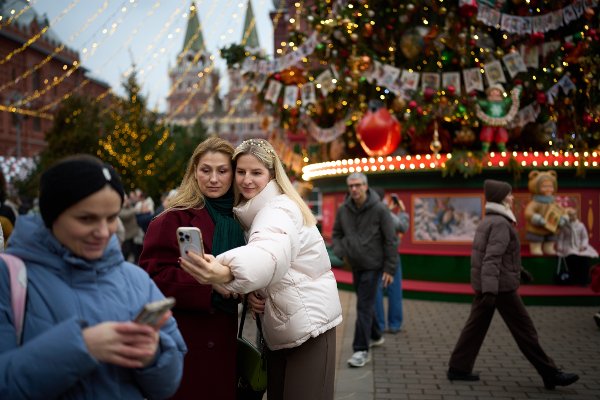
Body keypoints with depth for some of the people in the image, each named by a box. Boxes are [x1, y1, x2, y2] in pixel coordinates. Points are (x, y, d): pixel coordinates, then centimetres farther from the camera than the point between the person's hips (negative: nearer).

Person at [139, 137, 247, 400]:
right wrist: (209, 286, -24)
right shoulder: (176, 218, -11)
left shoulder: (234, 219, 10)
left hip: (223, 339, 6)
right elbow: (153, 276, -16)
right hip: (184, 342, -6)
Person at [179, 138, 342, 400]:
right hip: (277, 330, 9)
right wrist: (251, 292, -11)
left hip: (307, 326, -9)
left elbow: (269, 255, -41)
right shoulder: (253, 212, 11)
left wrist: (227, 273, -61)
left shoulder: (279, 209, -19)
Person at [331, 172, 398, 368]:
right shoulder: (343, 210, -2)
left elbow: (391, 240, -11)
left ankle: (362, 350, -2)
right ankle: (375, 336, 39)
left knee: (364, 306, -8)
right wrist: (340, 252, -7)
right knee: (365, 303, 19)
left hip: (373, 265, -5)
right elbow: (336, 234, 12)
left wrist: (390, 269, -13)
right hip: (355, 265, 5)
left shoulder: (379, 209, -14)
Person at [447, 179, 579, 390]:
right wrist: (490, 290, -34)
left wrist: (517, 270, 34)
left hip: (483, 284, 9)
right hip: (500, 285, -9)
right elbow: (492, 258, -27)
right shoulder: (501, 223, -16)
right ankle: (550, 373, 7)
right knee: (524, 329, -2)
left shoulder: (488, 221, 14)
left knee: (476, 325, 10)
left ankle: (458, 368, 12)